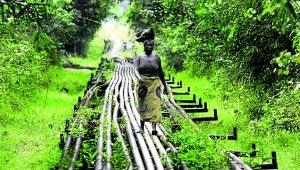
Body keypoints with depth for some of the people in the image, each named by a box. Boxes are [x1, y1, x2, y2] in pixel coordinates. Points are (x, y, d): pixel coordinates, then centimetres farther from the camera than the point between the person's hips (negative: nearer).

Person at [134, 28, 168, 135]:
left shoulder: (156, 58, 8)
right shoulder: (139, 58, 3)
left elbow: (160, 72, 15)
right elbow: (136, 70, -12)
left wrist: (165, 86, 18)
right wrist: (139, 78, -34)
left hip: (154, 84, 0)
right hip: (143, 84, 0)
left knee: (154, 104, -14)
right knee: (143, 106, 6)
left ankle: (154, 128, -25)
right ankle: (142, 127, 17)